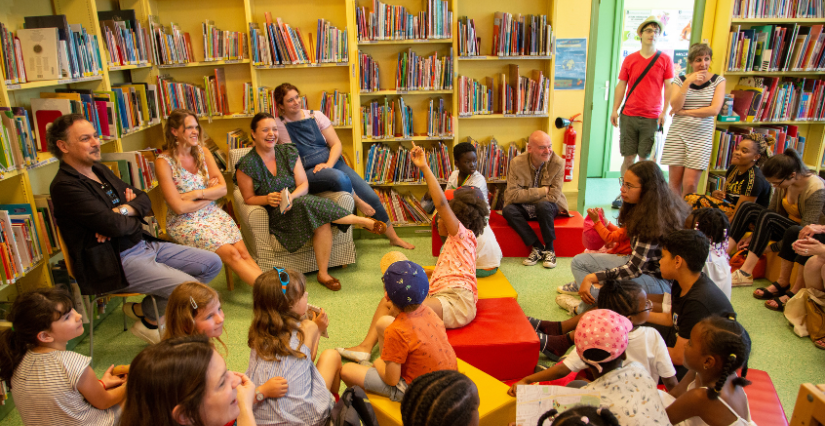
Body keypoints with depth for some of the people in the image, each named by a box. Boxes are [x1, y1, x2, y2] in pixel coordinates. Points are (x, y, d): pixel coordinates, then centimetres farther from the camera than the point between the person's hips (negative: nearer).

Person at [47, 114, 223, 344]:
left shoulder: (100, 170, 13)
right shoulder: (65, 187, -16)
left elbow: (144, 199, 13)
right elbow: (114, 226, -24)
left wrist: (124, 210, -9)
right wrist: (135, 220, -1)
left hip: (144, 245, 10)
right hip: (115, 262, -10)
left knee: (212, 263, 5)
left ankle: (145, 308, 11)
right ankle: (149, 322, 8)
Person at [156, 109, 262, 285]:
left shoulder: (203, 152, 6)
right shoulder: (164, 162, -10)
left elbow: (223, 188, 1)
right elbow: (179, 207, -14)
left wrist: (195, 194, -13)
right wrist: (210, 193, -5)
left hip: (212, 213, 5)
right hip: (184, 222, -5)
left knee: (243, 251, -18)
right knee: (231, 254, -23)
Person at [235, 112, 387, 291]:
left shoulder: (289, 152, 7)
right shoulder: (246, 166, -4)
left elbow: (303, 185, 2)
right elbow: (249, 199, 1)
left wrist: (291, 197, -19)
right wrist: (267, 199, -20)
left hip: (297, 201, 4)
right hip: (274, 215, -4)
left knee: (322, 221, -32)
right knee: (310, 204, -35)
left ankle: (323, 273, -24)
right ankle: (363, 221, -24)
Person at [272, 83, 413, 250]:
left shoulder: (316, 116, 9)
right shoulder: (279, 125, 1)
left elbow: (336, 144, 4)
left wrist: (329, 164, -14)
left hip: (332, 162, 4)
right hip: (308, 172, -4)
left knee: (371, 196, -6)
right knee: (340, 178, -37)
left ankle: (394, 238, 11)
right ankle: (360, 204, -5)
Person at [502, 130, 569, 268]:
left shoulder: (558, 163, -13)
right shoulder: (517, 163, -12)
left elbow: (553, 196, -16)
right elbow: (512, 195, -20)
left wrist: (525, 197, -15)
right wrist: (543, 191, -21)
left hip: (547, 207, -1)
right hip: (524, 209, 1)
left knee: (543, 205, -35)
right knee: (508, 210, -30)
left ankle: (549, 249, -15)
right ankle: (538, 247, -18)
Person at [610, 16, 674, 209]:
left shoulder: (665, 59, 5)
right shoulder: (629, 59, 9)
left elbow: (668, 87, 4)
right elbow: (621, 86, 10)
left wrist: (664, 112, -6)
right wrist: (615, 110, 2)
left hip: (652, 118, -1)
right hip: (628, 116, 1)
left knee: (646, 159, 0)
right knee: (628, 157, 4)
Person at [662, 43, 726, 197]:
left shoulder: (718, 81, 5)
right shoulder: (681, 80, 7)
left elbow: (714, 109, -7)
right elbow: (675, 106, -7)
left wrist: (684, 112, -7)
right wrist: (688, 82, -13)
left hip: (701, 138, -1)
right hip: (677, 136, 1)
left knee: (690, 185, -7)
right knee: (674, 183, 1)